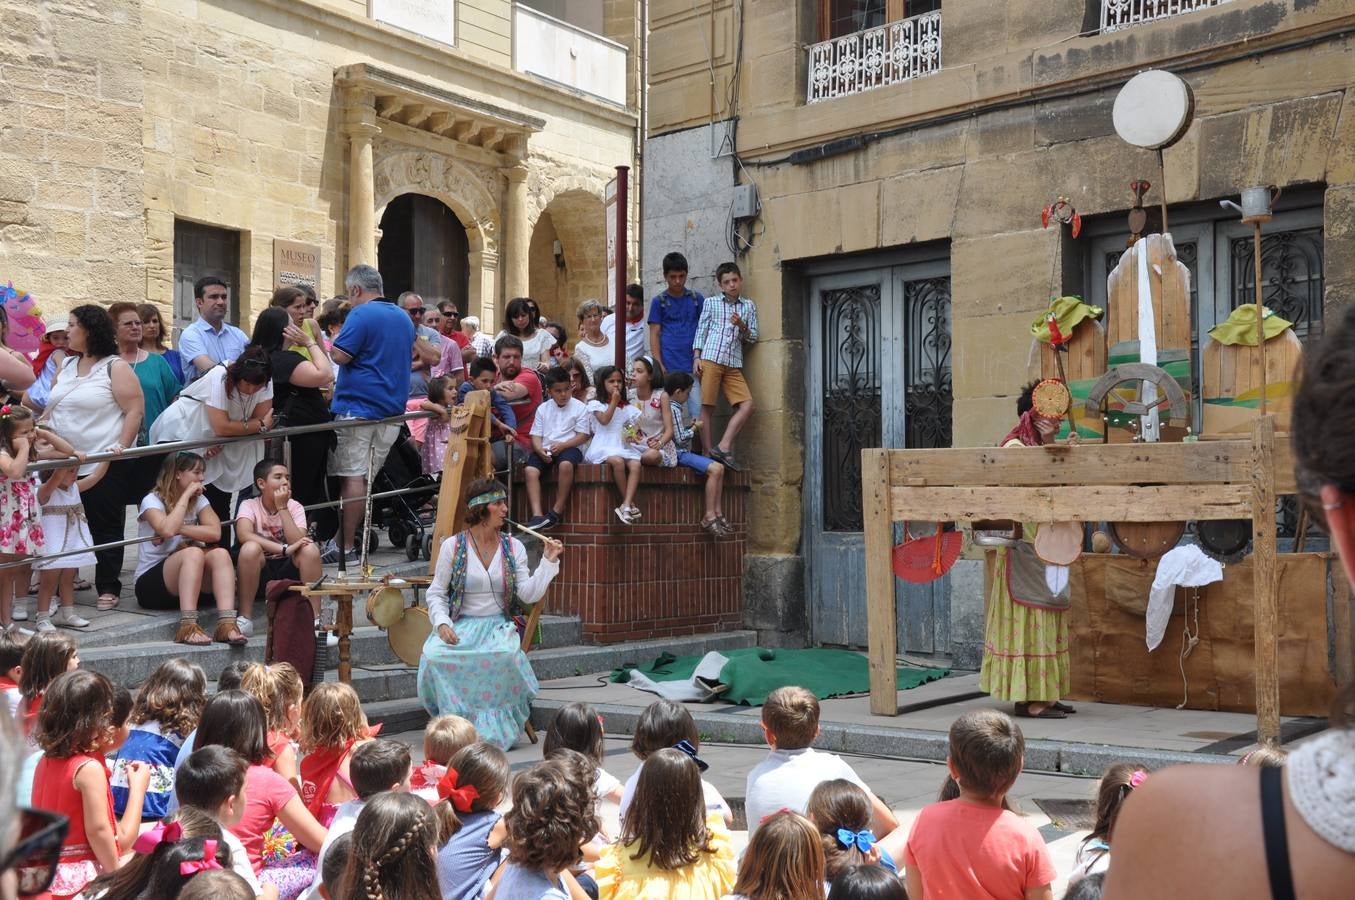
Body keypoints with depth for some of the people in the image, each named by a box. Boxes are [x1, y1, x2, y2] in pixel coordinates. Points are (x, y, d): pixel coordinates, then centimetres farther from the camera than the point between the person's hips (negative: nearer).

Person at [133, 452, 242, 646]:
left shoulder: (198, 500, 11)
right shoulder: (152, 501, -4)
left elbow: (215, 532, -7)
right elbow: (167, 530, -26)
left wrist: (178, 529, -17)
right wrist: (186, 495, -15)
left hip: (190, 582, 5)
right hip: (150, 583, -5)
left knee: (220, 554, -25)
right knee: (193, 553, -33)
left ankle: (227, 624, -42)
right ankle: (188, 627, -46)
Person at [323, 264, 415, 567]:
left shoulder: (361, 315, -10)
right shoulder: (404, 318, 15)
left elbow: (340, 356, -15)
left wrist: (333, 339, 5)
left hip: (357, 406, -8)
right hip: (393, 407, 8)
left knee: (352, 477, -6)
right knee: (376, 476, 11)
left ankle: (345, 547, -5)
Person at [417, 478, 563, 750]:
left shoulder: (513, 547, 6)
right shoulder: (452, 546, 1)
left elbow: (529, 594, -3)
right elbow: (437, 593, 4)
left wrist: (548, 562, -14)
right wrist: (442, 623, -13)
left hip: (499, 625, 0)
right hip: (460, 625, 0)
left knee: (505, 654, -34)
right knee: (434, 654, -31)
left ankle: (494, 726, -14)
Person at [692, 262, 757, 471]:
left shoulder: (749, 306, 17)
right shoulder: (711, 303, 13)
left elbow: (752, 339, 15)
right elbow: (701, 331, 10)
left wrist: (742, 326, -4)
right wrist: (696, 357, -2)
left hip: (734, 364, 3)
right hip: (710, 359, -3)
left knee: (747, 405, -13)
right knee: (707, 407, -7)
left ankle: (723, 447, -13)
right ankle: (709, 453, -4)